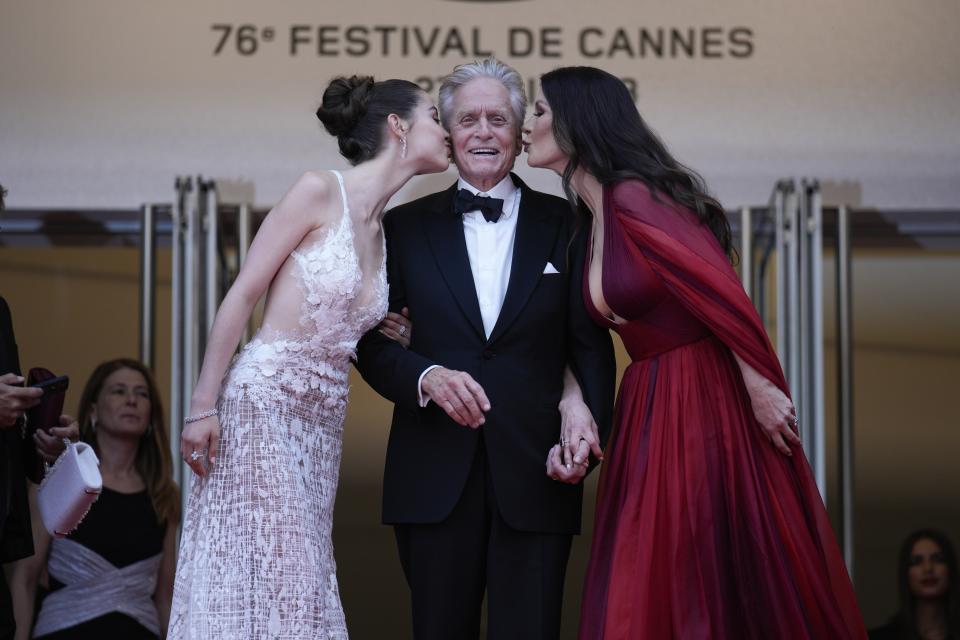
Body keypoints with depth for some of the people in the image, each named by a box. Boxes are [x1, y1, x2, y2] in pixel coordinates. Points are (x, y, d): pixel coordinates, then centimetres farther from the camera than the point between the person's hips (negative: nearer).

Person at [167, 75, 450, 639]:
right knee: (257, 577, -8)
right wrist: (204, 408, -13)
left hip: (323, 420, 7)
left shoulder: (385, 231, 14)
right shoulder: (320, 192, -7)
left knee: (300, 584, 5)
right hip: (263, 402, -7)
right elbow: (242, 297, -9)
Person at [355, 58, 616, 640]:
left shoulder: (565, 226, 8)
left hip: (535, 471, -1)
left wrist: (586, 423, -11)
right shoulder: (407, 227, 9)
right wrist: (426, 376, -13)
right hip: (436, 477, 1)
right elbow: (372, 343, 8)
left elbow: (591, 345, 6)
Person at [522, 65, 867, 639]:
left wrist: (761, 387, -19)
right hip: (649, 413, 9)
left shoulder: (633, 198, -15)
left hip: (706, 400, -9)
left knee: (725, 585, -1)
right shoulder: (592, 219, 13)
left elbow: (721, 292, -19)